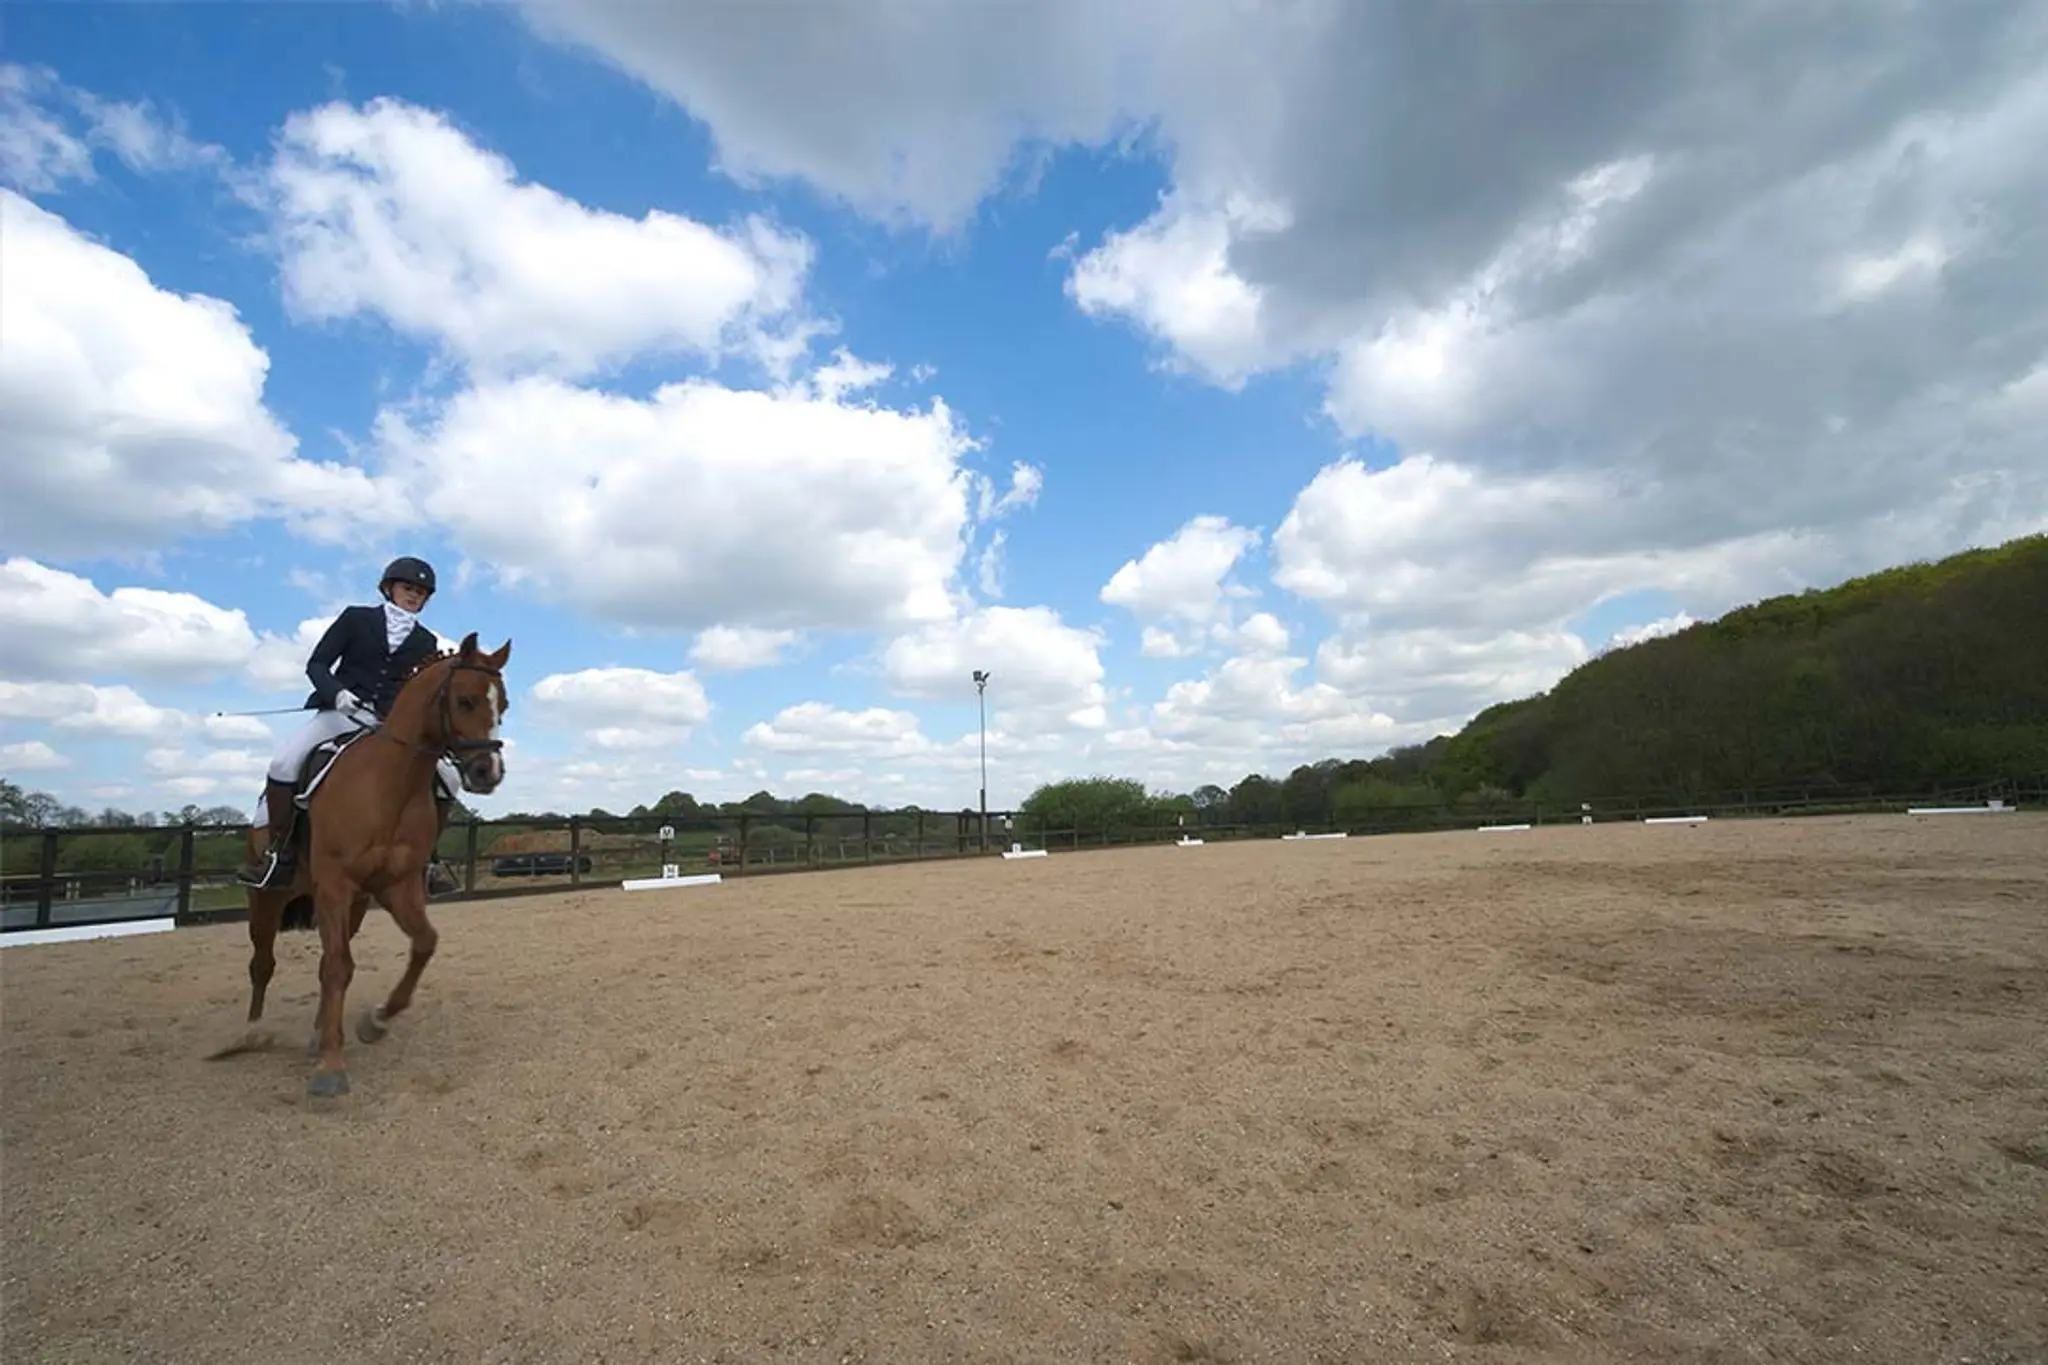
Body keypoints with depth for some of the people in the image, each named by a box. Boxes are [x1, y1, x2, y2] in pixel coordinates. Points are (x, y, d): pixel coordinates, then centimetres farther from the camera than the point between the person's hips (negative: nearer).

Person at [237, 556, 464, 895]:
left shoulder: (426, 642, 12)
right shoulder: (355, 618, 7)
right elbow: (316, 664, 2)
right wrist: (337, 692, -18)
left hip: (392, 726, 2)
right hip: (339, 713, -1)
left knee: (448, 775, -16)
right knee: (284, 761, -27)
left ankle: (426, 857, -2)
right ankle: (276, 852, -9)